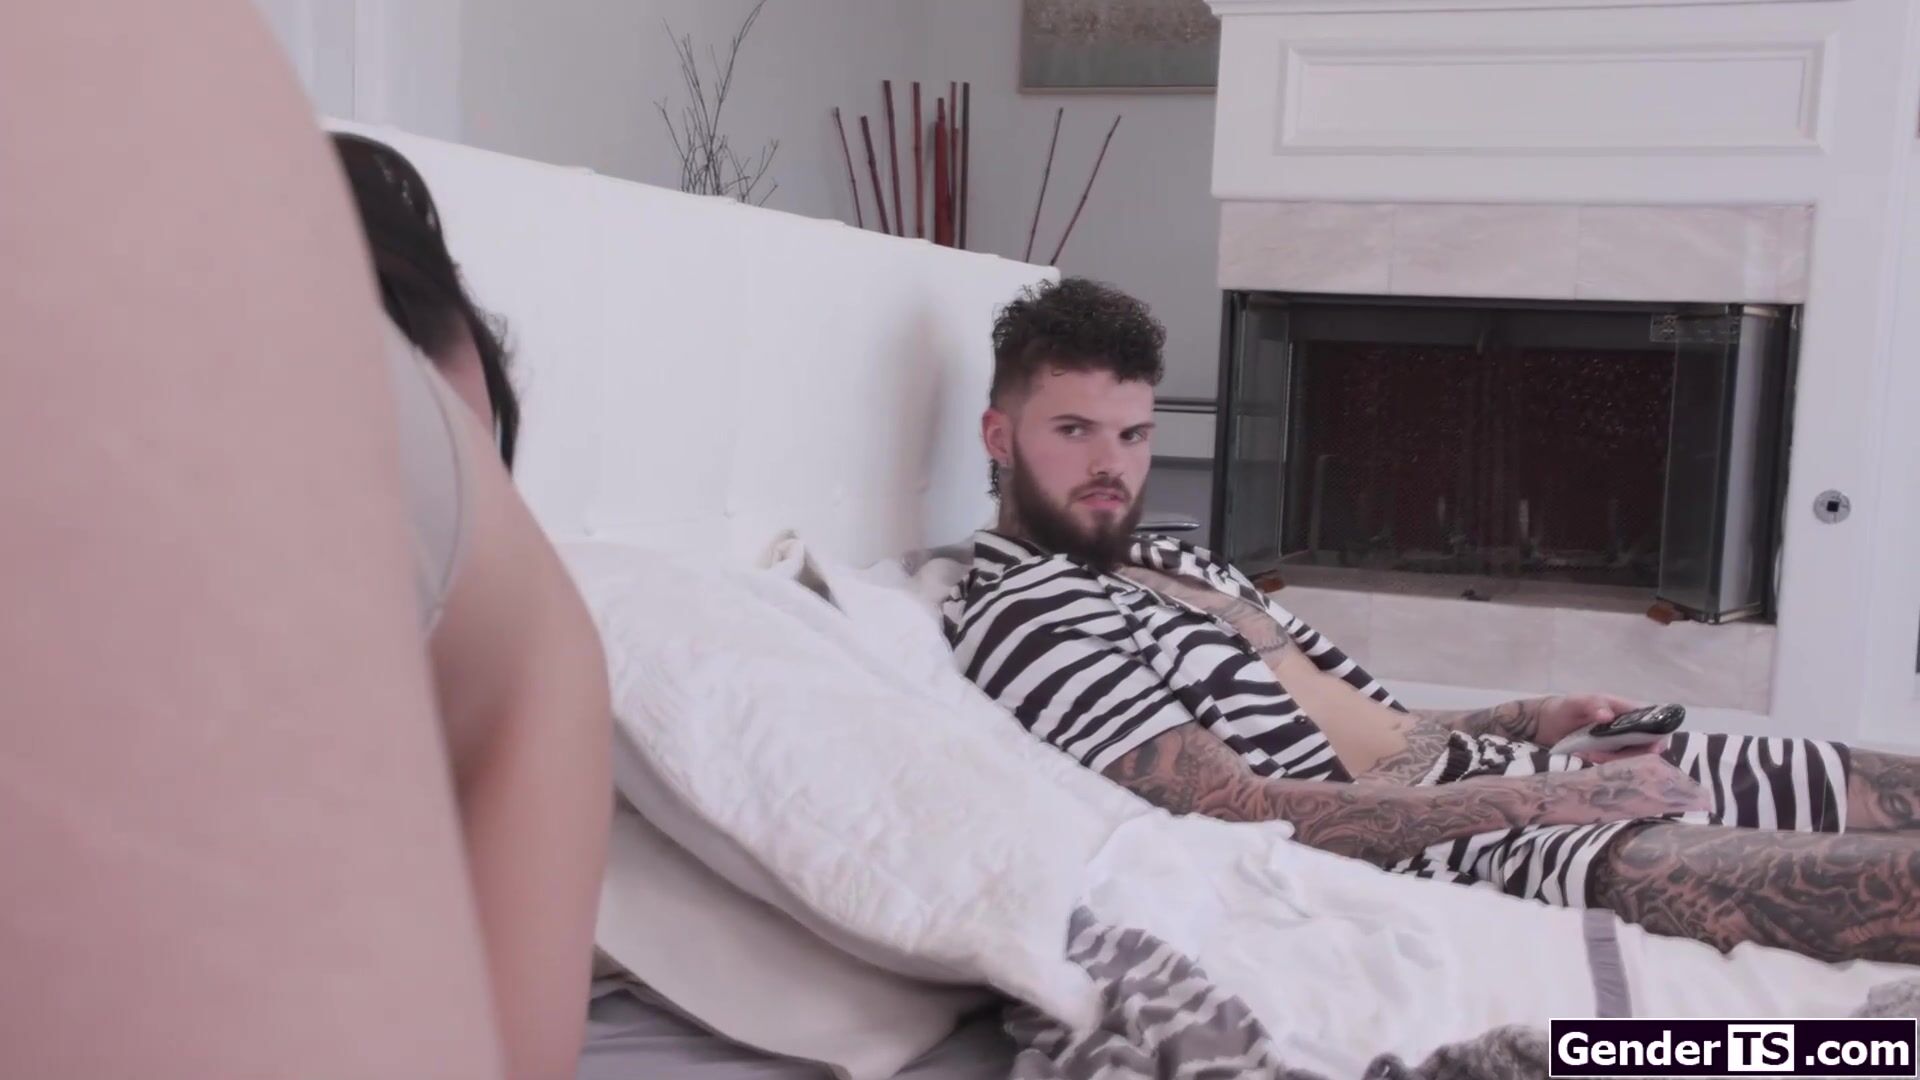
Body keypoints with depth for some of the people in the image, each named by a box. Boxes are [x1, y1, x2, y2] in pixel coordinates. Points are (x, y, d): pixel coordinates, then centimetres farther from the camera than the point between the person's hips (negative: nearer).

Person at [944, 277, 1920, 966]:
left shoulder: (1169, 562, 20)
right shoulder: (1020, 618, -10)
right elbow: (1248, 811, -19)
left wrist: (1532, 722, 6)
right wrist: (1542, 797, -17)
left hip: (1481, 772, 10)